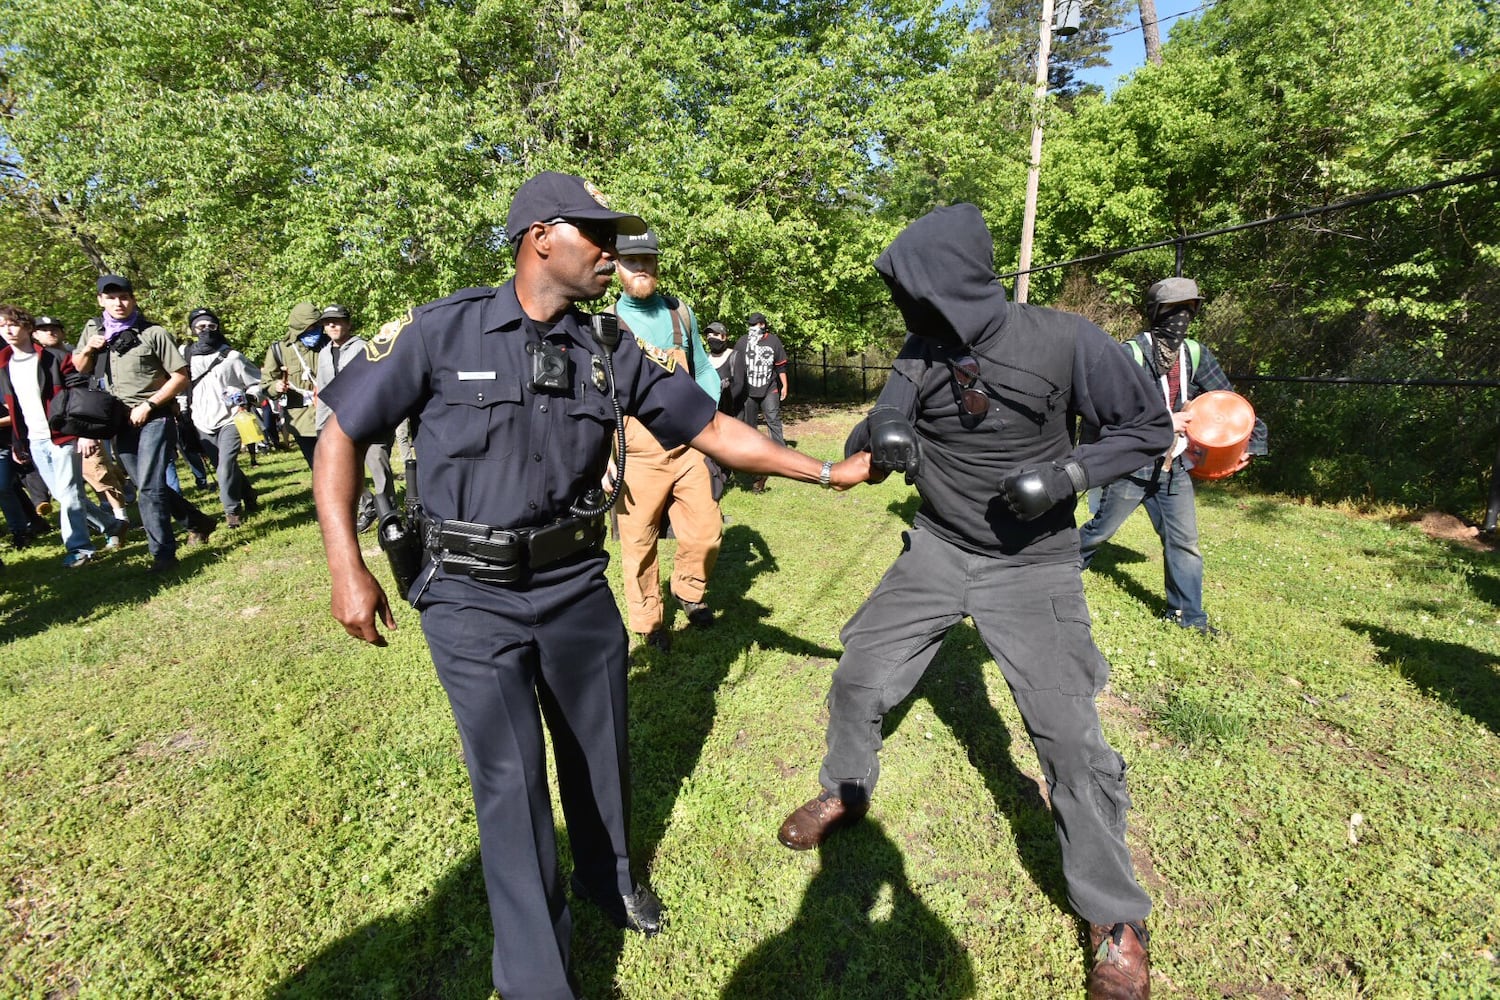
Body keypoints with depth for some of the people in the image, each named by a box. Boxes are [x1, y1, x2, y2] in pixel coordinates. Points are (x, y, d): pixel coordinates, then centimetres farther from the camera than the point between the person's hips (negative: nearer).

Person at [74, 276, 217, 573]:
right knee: (148, 485, 11)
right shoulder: (93, 329, 7)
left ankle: (163, 553, -4)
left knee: (149, 487, -11)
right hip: (122, 421, 6)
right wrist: (87, 349, -2)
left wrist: (147, 405, -14)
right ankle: (198, 522, 28)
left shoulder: (154, 333, -9)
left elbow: (181, 377, -9)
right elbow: (80, 369, 19)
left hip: (156, 418, -6)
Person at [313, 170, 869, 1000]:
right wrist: (347, 567, -9)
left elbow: (713, 429, 2)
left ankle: (610, 880, 49)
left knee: (600, 752, 18)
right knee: (510, 782, 1)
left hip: (576, 589, 4)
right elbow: (341, 435, -3)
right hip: (472, 601, -3)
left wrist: (828, 472, 2)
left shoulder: (613, 353, -1)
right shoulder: (440, 332, -10)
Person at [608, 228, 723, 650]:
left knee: (706, 531, 0)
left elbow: (703, 369, 18)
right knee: (639, 544, 5)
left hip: (687, 449, 3)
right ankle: (649, 622, 25)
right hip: (638, 455, -3)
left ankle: (689, 591, 30)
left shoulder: (680, 312, 10)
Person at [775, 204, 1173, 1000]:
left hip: (1031, 565, -4)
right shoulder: (921, 354, -4)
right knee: (858, 679, 7)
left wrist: (1070, 471, -21)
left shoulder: (1065, 343, -16)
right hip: (937, 552, 4)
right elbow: (870, 438, -6)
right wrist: (880, 439, -30)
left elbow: (1149, 425, -5)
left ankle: (1115, 919, 18)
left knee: (1070, 737, -7)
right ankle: (846, 792, 37)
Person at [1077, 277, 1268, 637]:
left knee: (1185, 542, 8)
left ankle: (1188, 614, 21)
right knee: (1101, 530, 4)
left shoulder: (1196, 354, 5)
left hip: (1174, 468, 6)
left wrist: (1247, 440, 1)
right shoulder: (1132, 353, -13)